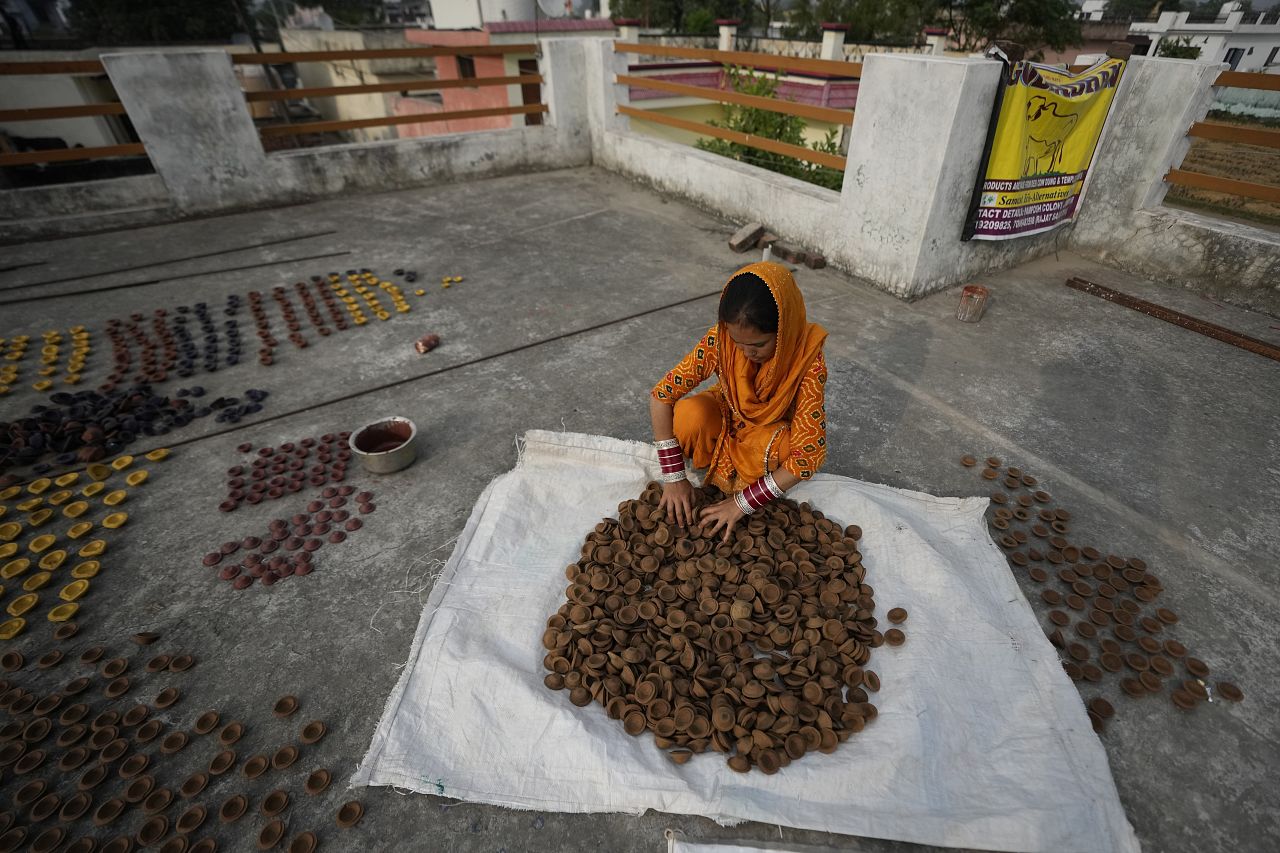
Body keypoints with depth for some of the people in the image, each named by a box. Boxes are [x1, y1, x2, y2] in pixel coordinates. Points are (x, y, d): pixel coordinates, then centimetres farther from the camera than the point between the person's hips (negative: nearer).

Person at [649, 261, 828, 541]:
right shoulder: (720, 339, -28)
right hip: (727, 417, 1)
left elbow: (809, 454, -32)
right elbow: (661, 395, -25)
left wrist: (742, 504, -33)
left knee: (779, 449, -36)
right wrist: (674, 477, -28)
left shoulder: (808, 361, -32)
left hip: (771, 433, -1)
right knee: (688, 415, -31)